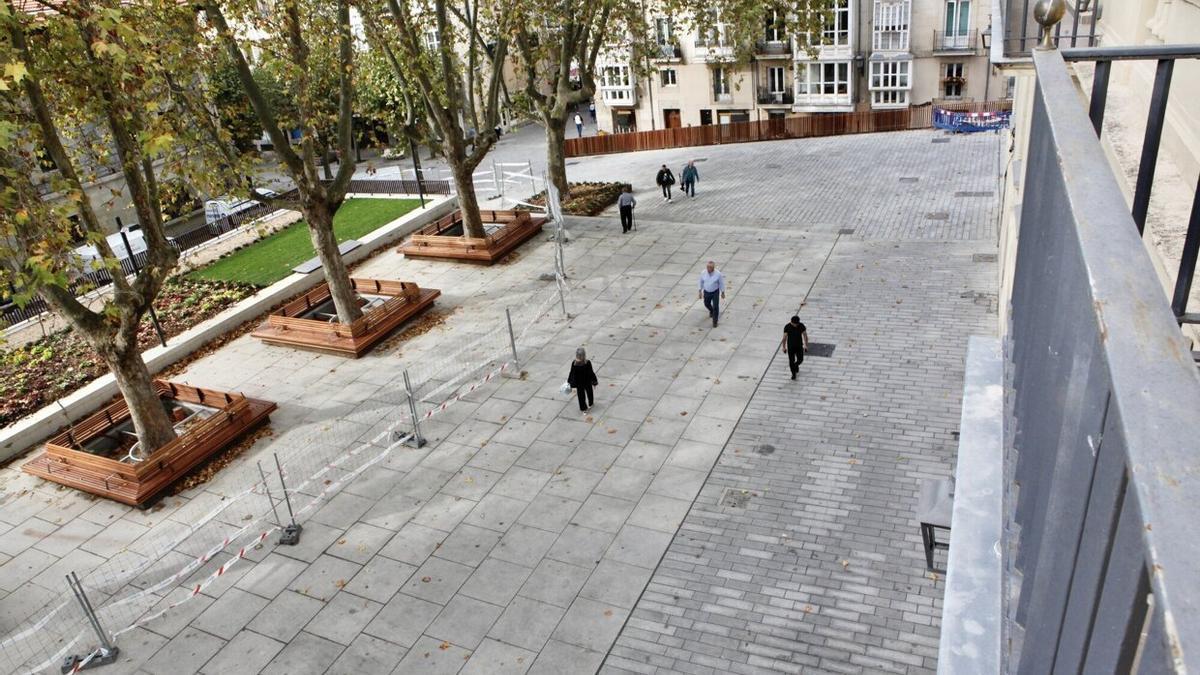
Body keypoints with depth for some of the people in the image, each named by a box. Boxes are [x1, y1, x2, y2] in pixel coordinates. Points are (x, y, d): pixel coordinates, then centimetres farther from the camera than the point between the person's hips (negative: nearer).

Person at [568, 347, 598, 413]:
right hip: (587, 382, 0)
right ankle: (590, 404, 49)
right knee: (589, 392, 27)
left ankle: (583, 408, 32)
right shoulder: (588, 363, -26)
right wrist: (594, 382, -3)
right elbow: (591, 373, -17)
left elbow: (572, 374, -13)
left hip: (579, 383, 0)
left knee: (581, 395, 20)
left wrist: (570, 382, 3)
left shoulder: (574, 364, -24)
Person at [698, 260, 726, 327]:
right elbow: (701, 282, -1)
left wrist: (722, 292, -2)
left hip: (715, 292, -3)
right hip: (706, 292, 3)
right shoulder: (703, 273, -16)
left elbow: (721, 283, -9)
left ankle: (715, 321, 13)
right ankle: (711, 311, 58)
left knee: (715, 307, -4)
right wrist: (700, 291, 4)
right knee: (707, 304, 24)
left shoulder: (718, 274, -22)